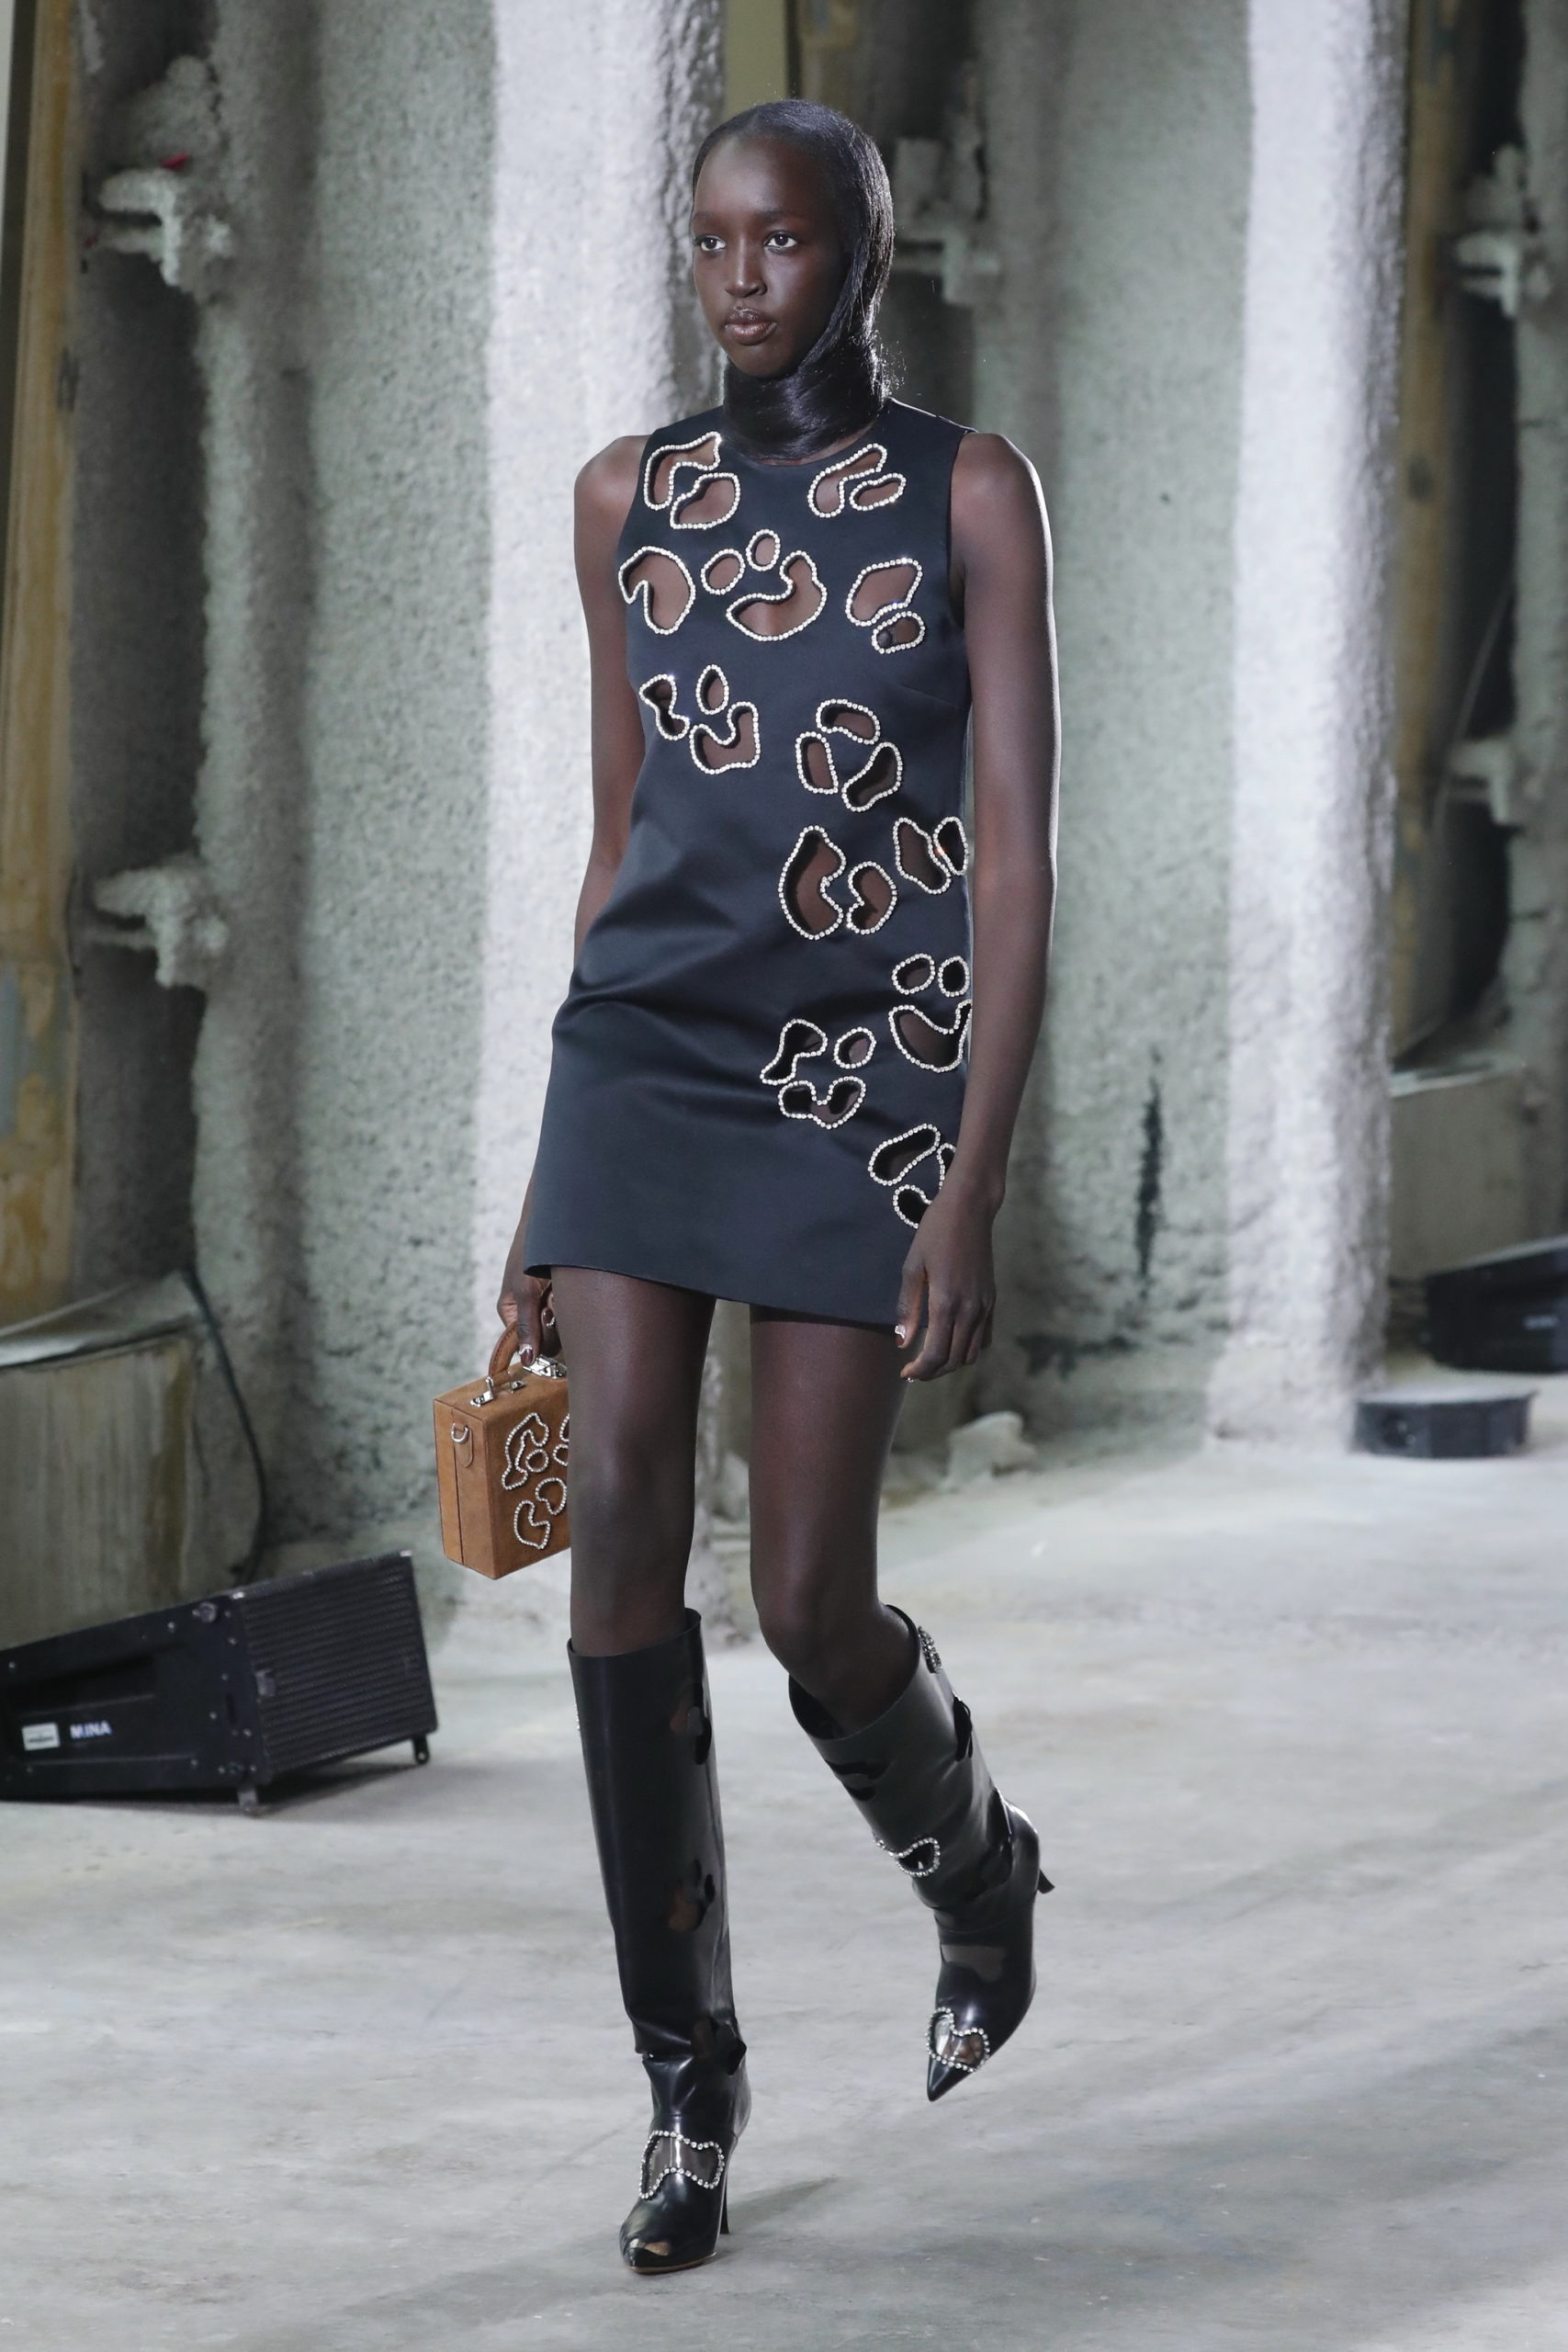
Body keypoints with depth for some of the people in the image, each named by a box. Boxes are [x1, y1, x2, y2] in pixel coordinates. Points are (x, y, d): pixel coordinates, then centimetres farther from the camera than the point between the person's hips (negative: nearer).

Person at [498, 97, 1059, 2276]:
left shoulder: (971, 493, -3)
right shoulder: (631, 497, 9)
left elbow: (1017, 857, -7)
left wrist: (971, 1195, -14)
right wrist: (550, 1182, 12)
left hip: (868, 1074, -3)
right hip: (643, 1055, 3)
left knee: (813, 1605, -4)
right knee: (621, 1546, -8)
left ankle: (975, 1860, 31)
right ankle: (690, 2086, 3)